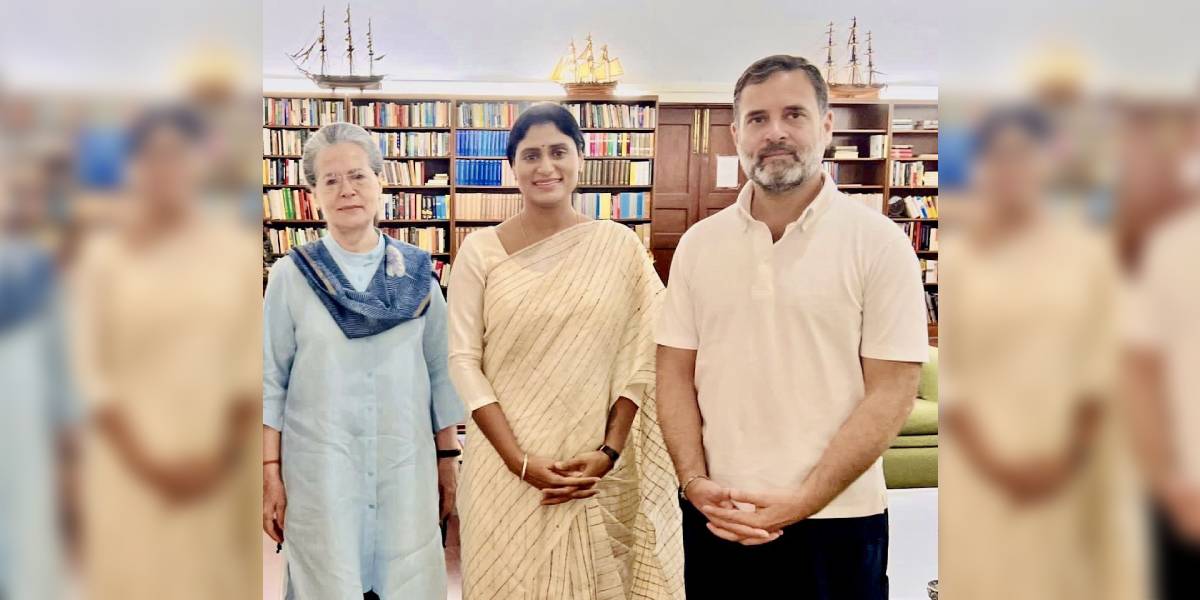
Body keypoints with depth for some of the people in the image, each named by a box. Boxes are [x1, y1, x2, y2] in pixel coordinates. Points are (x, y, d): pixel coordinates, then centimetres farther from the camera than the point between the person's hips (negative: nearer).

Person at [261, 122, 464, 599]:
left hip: (407, 464, 2)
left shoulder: (417, 272, 2)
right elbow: (271, 380, -1)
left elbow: (440, 371, 5)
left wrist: (448, 457, 5)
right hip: (318, 467, -1)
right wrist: (270, 474, -4)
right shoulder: (291, 275, -3)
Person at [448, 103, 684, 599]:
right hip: (505, 464, 0)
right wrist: (519, 460, -12)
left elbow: (640, 359, -1)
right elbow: (463, 360, -4)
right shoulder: (480, 250, -1)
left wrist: (609, 452, -10)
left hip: (597, 470, 1)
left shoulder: (619, 246, 0)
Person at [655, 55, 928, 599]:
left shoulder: (879, 243, -6)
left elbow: (890, 392, -9)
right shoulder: (698, 244, 4)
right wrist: (695, 483, -7)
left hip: (834, 524, -2)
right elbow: (676, 373, 6)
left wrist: (803, 501, -15)